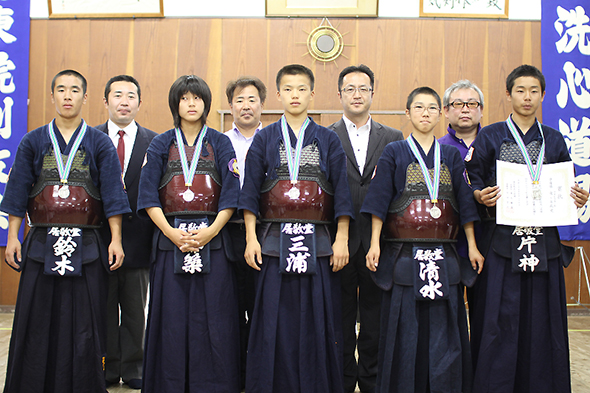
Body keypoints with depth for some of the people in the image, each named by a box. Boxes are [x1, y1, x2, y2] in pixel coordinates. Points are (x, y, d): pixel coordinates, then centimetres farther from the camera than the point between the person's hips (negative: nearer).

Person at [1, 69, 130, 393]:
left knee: (83, 323, 2)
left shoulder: (100, 143, 4)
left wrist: (116, 240, -6)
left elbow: (112, 194, 0)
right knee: (37, 323, 5)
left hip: (86, 247, -1)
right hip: (42, 243, 1)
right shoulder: (33, 142, 8)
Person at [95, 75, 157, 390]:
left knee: (135, 310, 8)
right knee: (103, 308, 8)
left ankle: (132, 368, 20)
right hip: (100, 236, 0)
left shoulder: (155, 143, 5)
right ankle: (108, 368, 20)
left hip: (137, 237, 0)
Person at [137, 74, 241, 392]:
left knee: (212, 315, -2)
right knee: (171, 315, 1)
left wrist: (211, 231, -12)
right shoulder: (161, 145, 9)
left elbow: (230, 195, 1)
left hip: (212, 240, 0)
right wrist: (171, 232, -11)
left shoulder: (220, 143, 8)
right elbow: (148, 195, 1)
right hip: (170, 238, 1)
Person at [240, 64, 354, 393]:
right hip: (274, 241, 0)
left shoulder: (329, 140, 8)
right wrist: (251, 238, -2)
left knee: (317, 321, 1)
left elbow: (341, 192, 4)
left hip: (318, 242, 0)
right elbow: (250, 191, 5)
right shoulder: (265, 139, 8)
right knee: (274, 322, 2)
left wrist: (341, 240, -4)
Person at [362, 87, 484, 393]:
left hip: (443, 257, 2)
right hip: (404, 256, -2)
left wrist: (472, 245, 6)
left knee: (443, 328, 3)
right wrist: (375, 244, -6)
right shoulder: (394, 153, 4)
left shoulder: (451, 155, 11)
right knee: (405, 329, 2)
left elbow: (464, 203, 11)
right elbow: (379, 200, 1)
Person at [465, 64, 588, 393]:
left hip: (543, 241, 3)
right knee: (500, 319, -3)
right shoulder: (489, 137, 4)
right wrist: (481, 196, -18)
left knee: (542, 320, 4)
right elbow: (474, 185, 3)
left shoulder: (554, 140, 13)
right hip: (502, 240, -3)